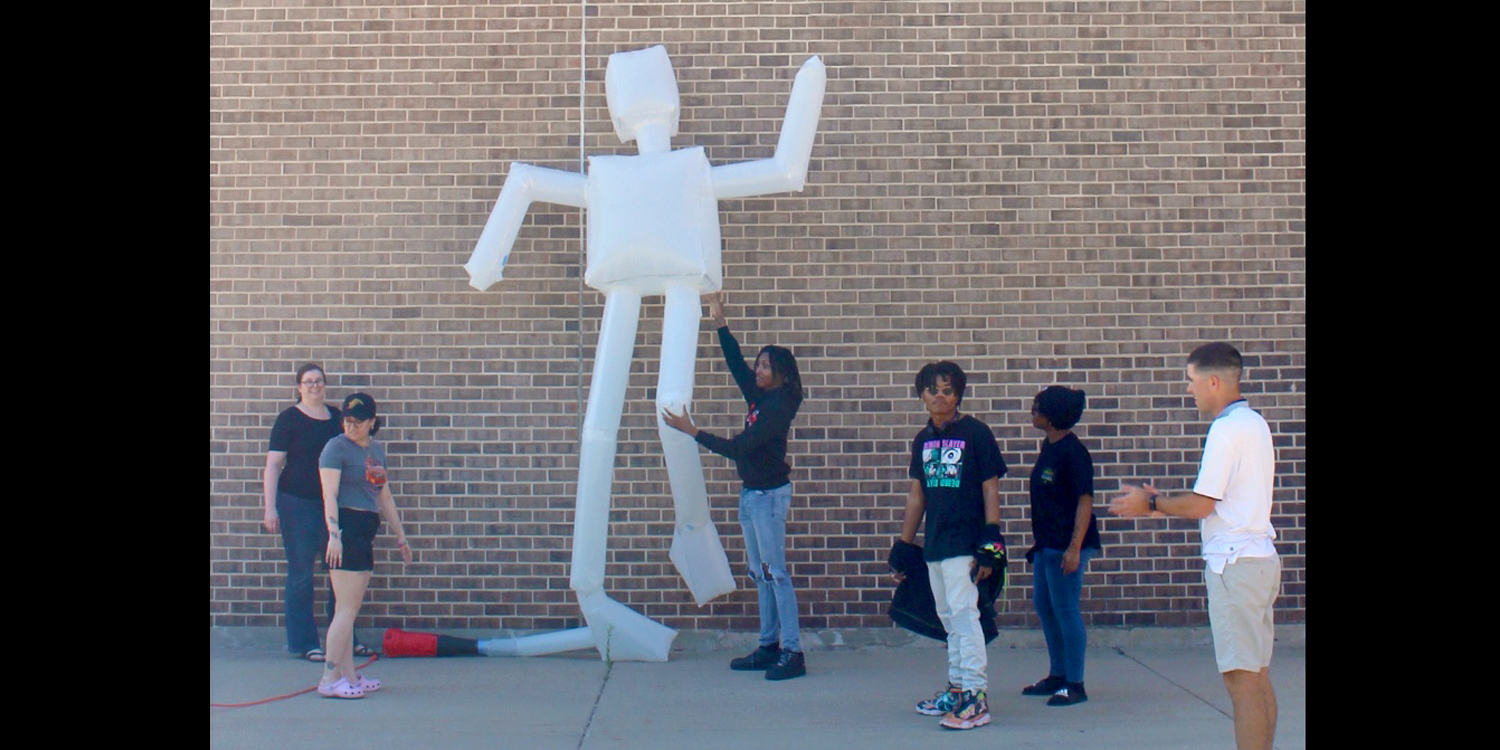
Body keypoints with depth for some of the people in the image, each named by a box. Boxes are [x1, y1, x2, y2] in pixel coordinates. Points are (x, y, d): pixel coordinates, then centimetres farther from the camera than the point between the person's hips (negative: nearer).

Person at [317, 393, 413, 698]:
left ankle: (349, 676, 17)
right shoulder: (336, 447, -6)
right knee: (347, 609, -8)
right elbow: (329, 495, -14)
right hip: (345, 527, -8)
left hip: (366, 531, 8)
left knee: (350, 609, 11)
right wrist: (333, 534, -24)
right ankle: (329, 679, -4)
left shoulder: (377, 449, 17)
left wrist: (400, 535, 25)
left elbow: (384, 496, 24)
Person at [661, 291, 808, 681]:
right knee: (760, 573, 11)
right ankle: (769, 647, 18)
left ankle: (792, 652, -6)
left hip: (770, 494, -9)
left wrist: (692, 430, -18)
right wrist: (720, 322, 12)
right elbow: (735, 363, 16)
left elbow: (738, 447, -20)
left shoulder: (778, 407, -17)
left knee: (776, 572, -9)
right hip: (751, 492, 9)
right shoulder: (759, 398, 8)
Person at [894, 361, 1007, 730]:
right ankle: (956, 688, 23)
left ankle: (975, 696, -7)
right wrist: (903, 547, 17)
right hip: (934, 544, 7)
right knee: (949, 618, 13)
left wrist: (991, 542, -14)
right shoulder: (923, 439, 12)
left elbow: (990, 489, -7)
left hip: (965, 543, -6)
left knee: (963, 613, -11)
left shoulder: (976, 433, -5)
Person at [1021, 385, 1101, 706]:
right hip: (1047, 543, 10)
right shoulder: (1048, 446, 11)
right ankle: (1057, 676, 29)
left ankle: (1075, 685, 6)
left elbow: (1085, 501, -19)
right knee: (1044, 606, 16)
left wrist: (1074, 548, -24)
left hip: (1066, 545, -10)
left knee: (1065, 610, -4)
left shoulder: (1073, 451, -16)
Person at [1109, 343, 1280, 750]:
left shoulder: (1227, 428, -14)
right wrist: (1159, 502, 18)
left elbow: (1201, 504, -17)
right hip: (1259, 559, 10)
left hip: (1234, 563, -10)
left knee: (1242, 681, -8)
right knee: (1257, 678, 13)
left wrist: (1151, 503, -1)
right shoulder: (1254, 423, 16)